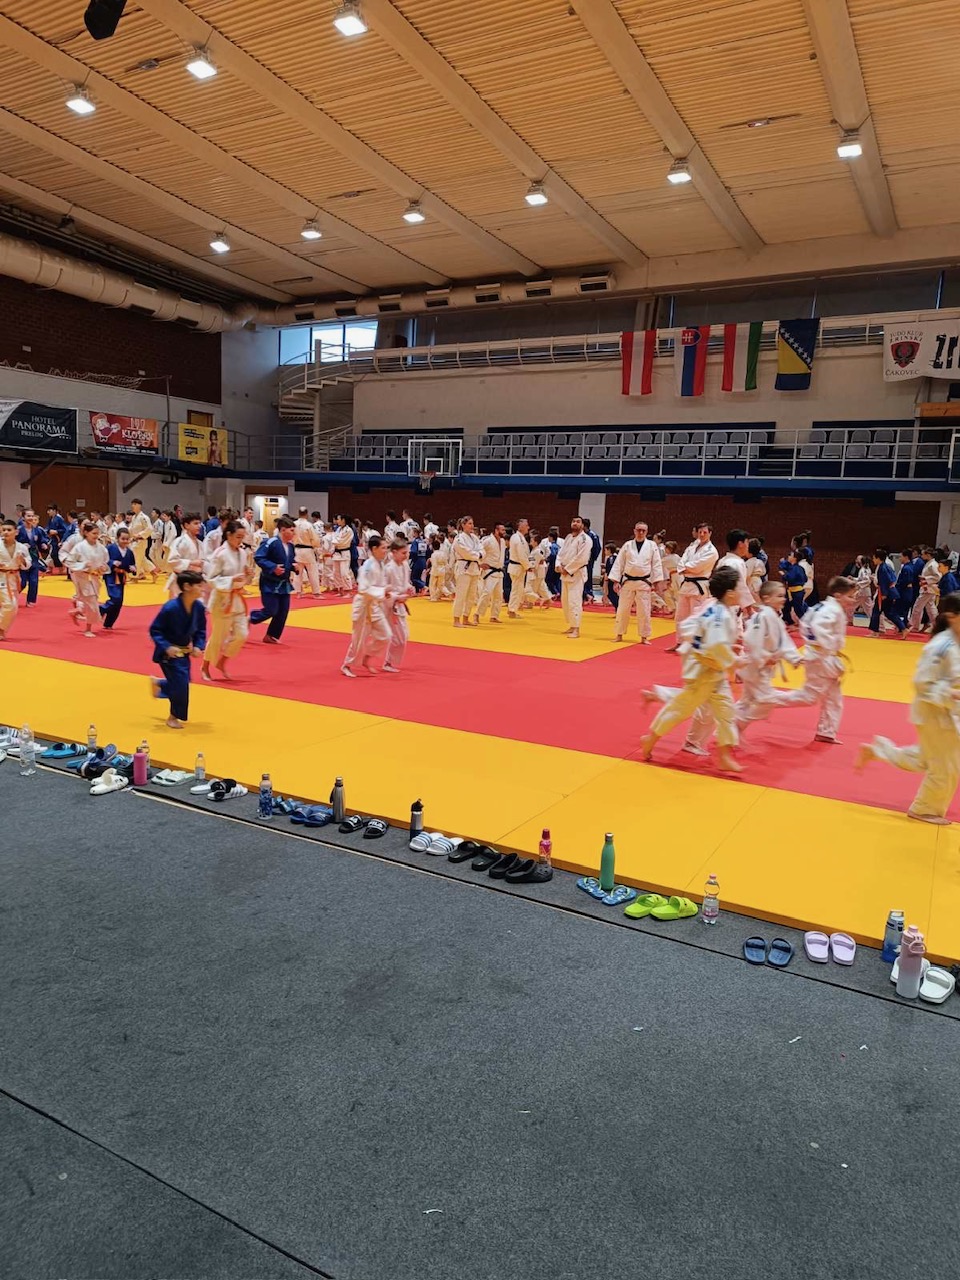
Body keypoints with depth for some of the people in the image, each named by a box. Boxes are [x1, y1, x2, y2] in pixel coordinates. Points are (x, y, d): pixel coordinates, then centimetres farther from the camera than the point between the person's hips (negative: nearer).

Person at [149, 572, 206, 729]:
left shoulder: (199, 607, -8)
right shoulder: (171, 608, -26)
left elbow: (201, 631, 5)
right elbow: (154, 630, -18)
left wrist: (198, 646, -10)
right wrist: (166, 647, -28)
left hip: (185, 652, 7)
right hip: (169, 652, -7)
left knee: (182, 682, 14)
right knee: (181, 683, -11)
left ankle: (158, 684, 47)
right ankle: (174, 717, 12)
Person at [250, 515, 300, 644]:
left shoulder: (290, 545, 5)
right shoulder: (271, 542, -20)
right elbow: (259, 558, -21)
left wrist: (295, 566, -1)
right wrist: (273, 567, -29)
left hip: (284, 583, 8)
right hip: (270, 583, -8)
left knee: (283, 611, 7)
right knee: (271, 611, -8)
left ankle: (271, 636, 20)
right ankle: (248, 619, 18)